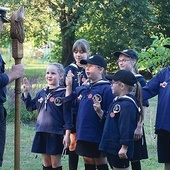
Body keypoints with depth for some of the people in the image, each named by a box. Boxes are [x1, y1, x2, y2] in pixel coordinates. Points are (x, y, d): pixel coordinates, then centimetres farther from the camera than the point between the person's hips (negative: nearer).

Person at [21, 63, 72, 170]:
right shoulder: (42, 93, 10)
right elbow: (30, 107, 18)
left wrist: (67, 134, -15)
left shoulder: (63, 93, -9)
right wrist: (26, 92, 5)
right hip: (42, 132, 6)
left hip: (56, 133, -6)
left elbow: (67, 115, -11)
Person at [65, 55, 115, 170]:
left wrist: (99, 111, -30)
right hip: (83, 134, 7)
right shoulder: (82, 89, 11)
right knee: (88, 160, 15)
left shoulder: (106, 89, -11)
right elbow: (69, 105, 16)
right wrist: (69, 86, 10)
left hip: (97, 135, -7)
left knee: (100, 161, 5)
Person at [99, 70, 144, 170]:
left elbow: (127, 128, -24)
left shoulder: (127, 105, -20)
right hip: (111, 147, 10)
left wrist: (124, 147, -25)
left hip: (119, 150, -10)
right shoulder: (117, 101, 13)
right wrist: (100, 111, 9)